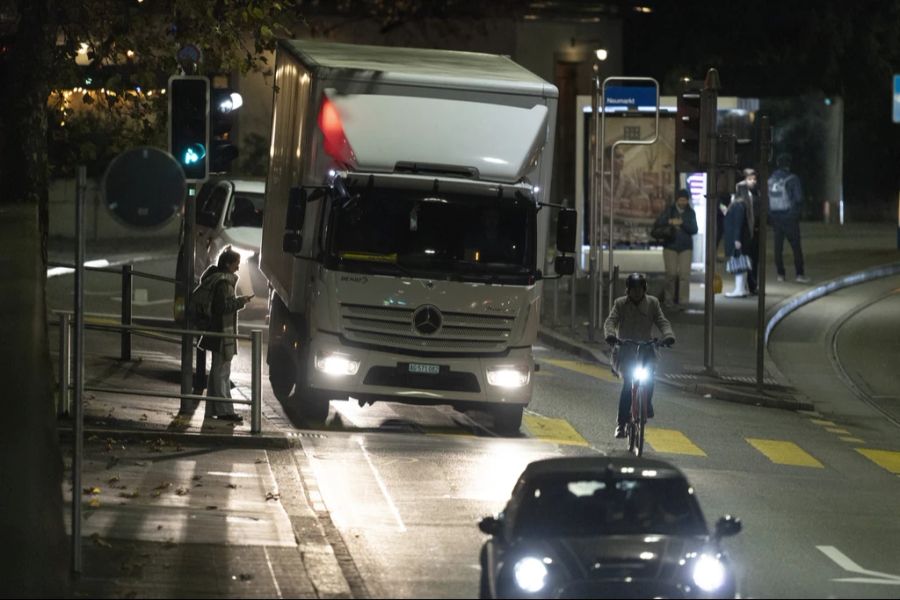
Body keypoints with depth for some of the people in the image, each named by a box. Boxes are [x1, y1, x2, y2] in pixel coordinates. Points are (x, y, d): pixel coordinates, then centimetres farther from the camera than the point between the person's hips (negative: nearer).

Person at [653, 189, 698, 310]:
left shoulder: (690, 212, 5)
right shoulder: (669, 210, 2)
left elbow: (694, 230, -4)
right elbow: (657, 224, -4)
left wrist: (682, 223, -19)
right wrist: (669, 221, -22)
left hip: (685, 247, 1)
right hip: (670, 246, -1)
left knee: (684, 274, -8)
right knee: (671, 273, -5)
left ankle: (683, 301, -5)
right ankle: (669, 299, 10)